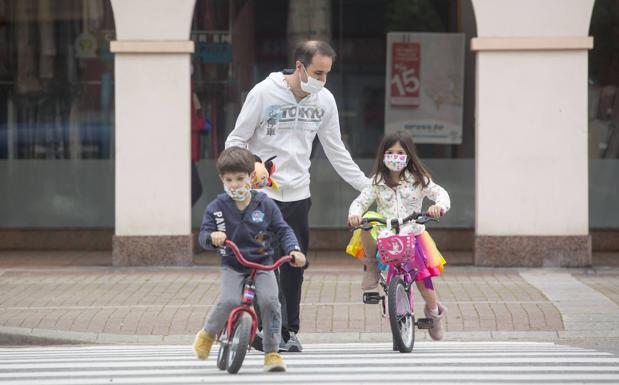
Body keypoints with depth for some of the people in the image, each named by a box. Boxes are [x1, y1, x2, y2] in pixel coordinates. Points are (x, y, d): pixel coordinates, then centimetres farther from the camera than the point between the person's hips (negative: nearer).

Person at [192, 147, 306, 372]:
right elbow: (203, 235, -4)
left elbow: (282, 230, 5)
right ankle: (208, 334, 5)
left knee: (269, 300, -24)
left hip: (262, 263, 1)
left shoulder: (265, 205, 0)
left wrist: (294, 250, -12)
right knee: (229, 301, -27)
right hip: (232, 266, -1)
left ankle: (272, 352, -8)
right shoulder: (217, 207, -1)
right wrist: (212, 237, -28)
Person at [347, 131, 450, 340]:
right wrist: (355, 213, -25)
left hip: (413, 235, -1)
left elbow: (440, 193, -8)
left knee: (422, 275, -13)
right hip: (384, 235, 1)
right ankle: (371, 265, -6)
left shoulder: (417, 180, 0)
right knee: (366, 229, -33)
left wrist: (439, 206, -32)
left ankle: (434, 311, 14)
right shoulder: (377, 182, 3)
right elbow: (361, 201, -1)